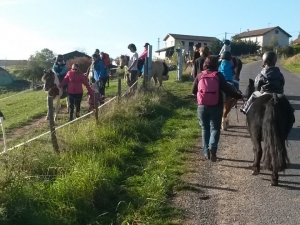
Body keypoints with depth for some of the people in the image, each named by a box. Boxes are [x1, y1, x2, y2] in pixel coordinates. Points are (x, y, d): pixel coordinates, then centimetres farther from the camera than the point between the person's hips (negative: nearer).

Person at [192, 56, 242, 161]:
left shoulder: (200, 75, 1)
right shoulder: (219, 75, -5)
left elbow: (193, 91, 8)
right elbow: (227, 90, -7)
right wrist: (238, 96, 4)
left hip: (202, 106, 2)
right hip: (216, 107, -2)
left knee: (205, 129, 14)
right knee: (215, 128, 5)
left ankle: (206, 153, 14)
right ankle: (212, 147, -21)